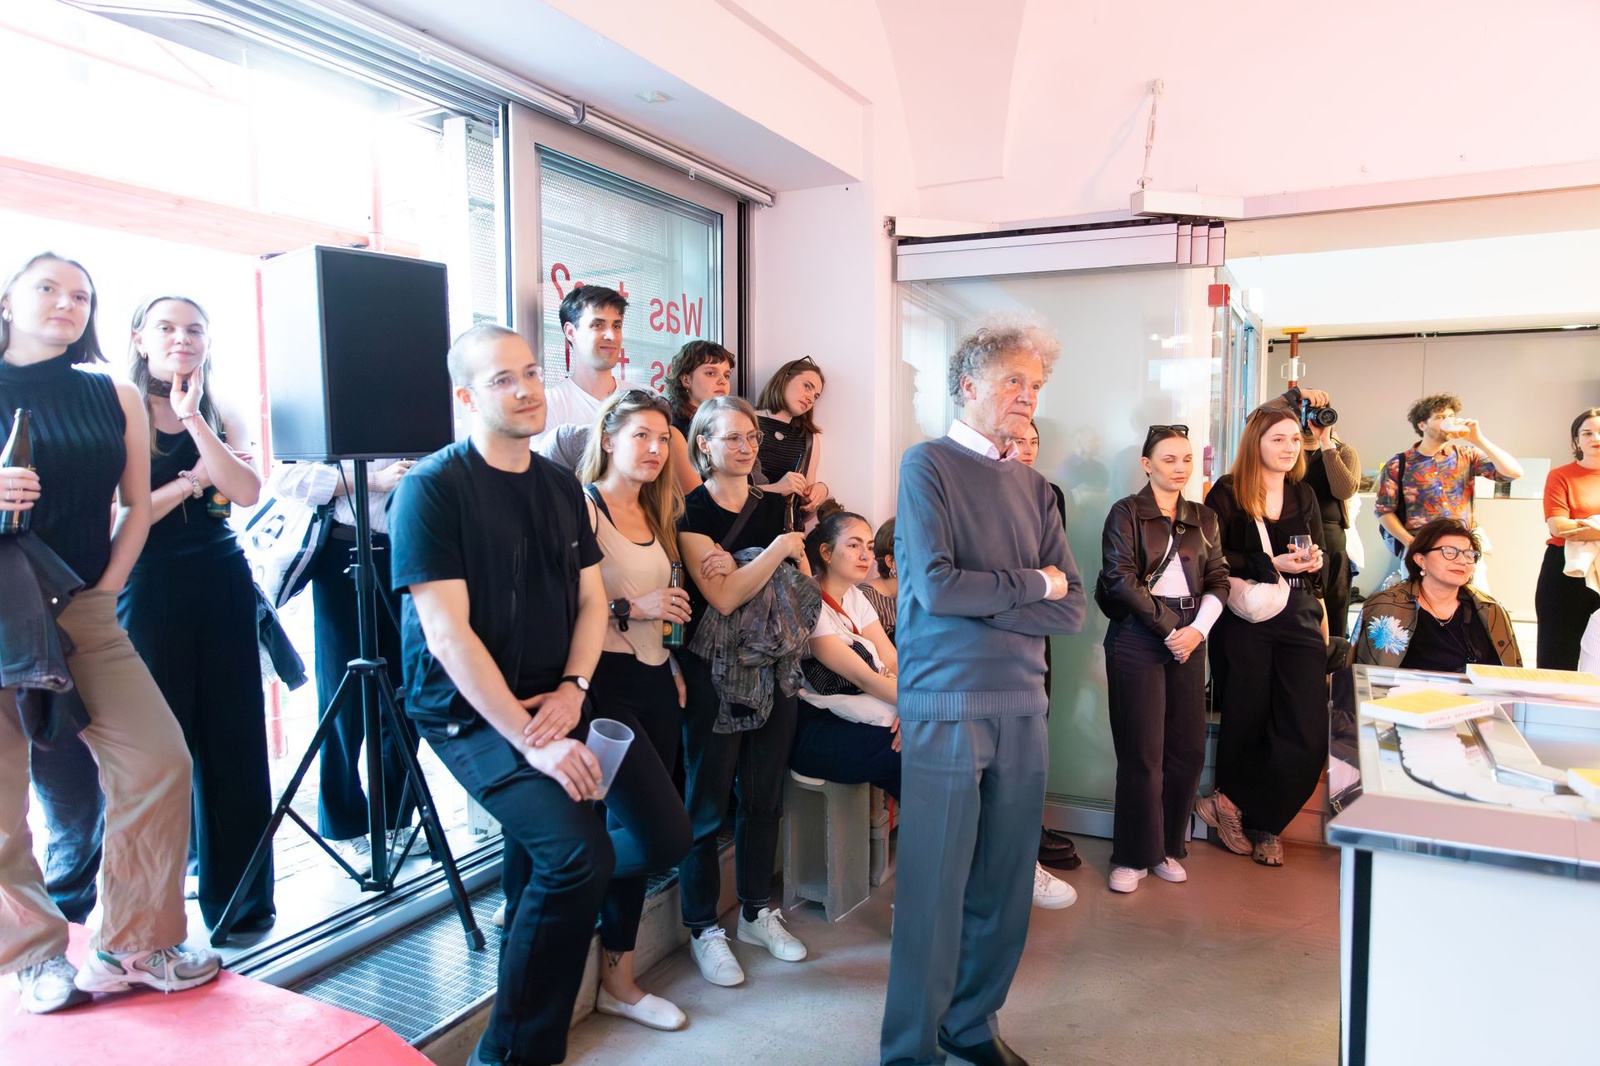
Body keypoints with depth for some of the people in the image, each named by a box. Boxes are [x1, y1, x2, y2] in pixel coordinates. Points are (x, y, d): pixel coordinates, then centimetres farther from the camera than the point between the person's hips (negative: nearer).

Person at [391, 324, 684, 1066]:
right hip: (472, 712, -6)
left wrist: (571, 690, -7)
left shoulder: (560, 486, 8)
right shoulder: (432, 489, -12)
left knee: (659, 838, -1)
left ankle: (542, 896, 29)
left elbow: (592, 600, 11)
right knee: (581, 853, -24)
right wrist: (531, 738, -22)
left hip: (555, 701, 7)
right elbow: (448, 634, -18)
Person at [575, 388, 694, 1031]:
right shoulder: (582, 507, -10)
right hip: (607, 682, -8)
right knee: (667, 833, -12)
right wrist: (627, 610, -19)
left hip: (655, 680, 8)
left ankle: (618, 979, 23)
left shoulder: (657, 515, 15)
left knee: (633, 830, 11)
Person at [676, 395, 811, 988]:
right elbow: (723, 597, -17)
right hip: (714, 671, -5)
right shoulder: (691, 512, -7)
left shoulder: (774, 506, 9)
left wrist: (740, 576, -10)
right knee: (706, 803, 4)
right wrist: (778, 549, -15)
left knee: (764, 797, 13)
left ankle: (758, 912, 29)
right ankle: (703, 930, 18)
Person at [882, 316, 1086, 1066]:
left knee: (1003, 887, 14)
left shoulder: (1033, 488, 11)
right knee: (934, 890, 3)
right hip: (946, 708, -5)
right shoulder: (928, 465, -5)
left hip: (1022, 708, 6)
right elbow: (936, 587, -17)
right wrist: (1031, 584, -5)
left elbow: (1070, 611, 3)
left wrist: (981, 599, -10)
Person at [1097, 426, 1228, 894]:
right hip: (1137, 639, -5)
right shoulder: (1126, 512, 0)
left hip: (1188, 639, 5)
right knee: (1142, 752, -3)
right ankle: (1134, 856, 10)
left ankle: (1167, 846, 21)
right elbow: (1120, 579, -9)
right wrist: (1169, 628, -10)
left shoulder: (1203, 519, 16)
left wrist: (1198, 628, -6)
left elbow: (1218, 581, 11)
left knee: (1188, 749, 4)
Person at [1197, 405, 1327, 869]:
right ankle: (1260, 826, 24)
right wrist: (1271, 565, -15)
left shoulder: (1304, 496, 15)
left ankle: (1233, 803, 8)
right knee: (1246, 723, 4)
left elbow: (1318, 561, 19)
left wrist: (1313, 562, -4)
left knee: (1308, 735, -6)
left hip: (1299, 621, 5)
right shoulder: (1227, 492, -2)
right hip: (1243, 621, -4)